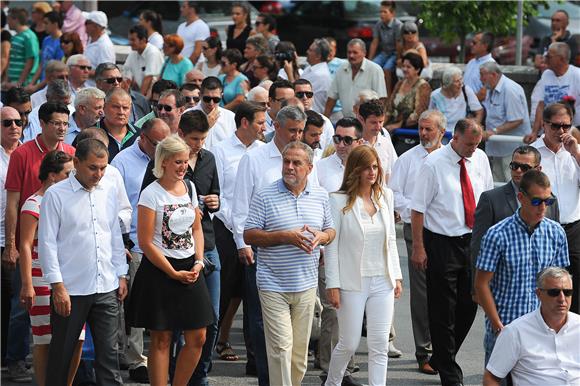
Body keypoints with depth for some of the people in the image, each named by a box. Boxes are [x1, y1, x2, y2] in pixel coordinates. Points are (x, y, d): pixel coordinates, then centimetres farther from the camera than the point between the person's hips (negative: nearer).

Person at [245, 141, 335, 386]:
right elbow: (249, 236, -8)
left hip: (306, 285, 4)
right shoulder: (264, 196, -5)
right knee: (281, 347, -9)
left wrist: (321, 237, -7)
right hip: (273, 285, -4)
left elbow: (331, 231, 17)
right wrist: (285, 237, -19)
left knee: (300, 350, 10)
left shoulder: (320, 196, 8)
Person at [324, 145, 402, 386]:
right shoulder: (339, 200, -7)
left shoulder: (385, 196, 8)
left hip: (382, 282, 4)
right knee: (349, 344, 3)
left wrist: (397, 276, 11)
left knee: (380, 344, 1)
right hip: (352, 282, -4)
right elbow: (331, 245, -7)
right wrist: (332, 284, -10)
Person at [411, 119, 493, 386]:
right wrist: (418, 247, -12)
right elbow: (418, 208, -10)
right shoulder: (433, 164, -12)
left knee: (469, 305, 10)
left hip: (473, 241, 5)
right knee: (443, 311, 0)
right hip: (441, 243, -5)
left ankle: (441, 358, 29)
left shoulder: (480, 159, 3)